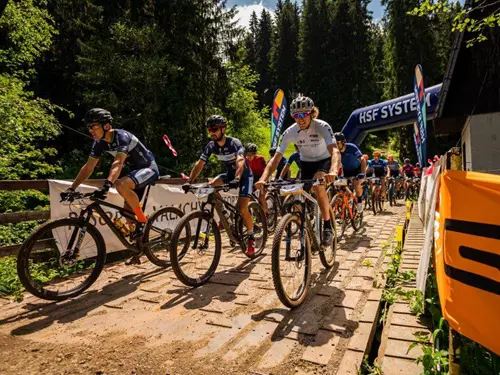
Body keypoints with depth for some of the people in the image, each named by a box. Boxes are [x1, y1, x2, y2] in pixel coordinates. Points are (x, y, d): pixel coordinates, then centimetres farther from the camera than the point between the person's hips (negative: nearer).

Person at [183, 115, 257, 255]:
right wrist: (189, 182, -25)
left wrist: (237, 179, -59)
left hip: (244, 175, -5)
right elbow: (199, 164, -14)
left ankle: (251, 237, 4)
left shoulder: (234, 143, -26)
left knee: (242, 208, -19)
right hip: (230, 174, 6)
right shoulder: (211, 146, -11)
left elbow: (240, 161, -43)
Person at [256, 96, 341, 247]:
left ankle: (328, 227, -19)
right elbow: (276, 158, -22)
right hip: (306, 163, 4)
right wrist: (263, 179, -37)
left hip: (324, 161, -3)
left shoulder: (322, 126, -28)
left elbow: (335, 151, -42)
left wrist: (333, 171, -63)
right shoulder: (290, 132, -20)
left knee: (318, 185, -33)